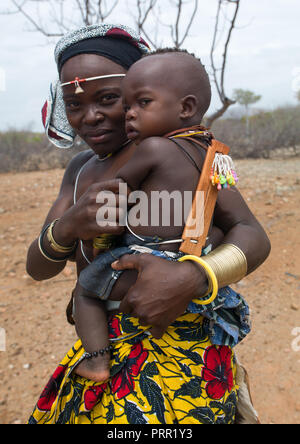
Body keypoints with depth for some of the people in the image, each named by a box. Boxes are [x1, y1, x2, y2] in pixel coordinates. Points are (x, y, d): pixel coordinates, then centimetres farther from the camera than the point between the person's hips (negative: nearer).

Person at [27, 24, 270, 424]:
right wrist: (69, 226, -20)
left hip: (174, 343, -6)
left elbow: (254, 237, -16)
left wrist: (191, 278, -35)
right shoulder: (80, 169, 7)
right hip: (103, 348, 7)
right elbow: (37, 268, 2)